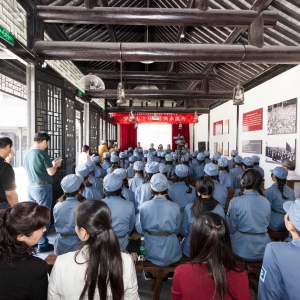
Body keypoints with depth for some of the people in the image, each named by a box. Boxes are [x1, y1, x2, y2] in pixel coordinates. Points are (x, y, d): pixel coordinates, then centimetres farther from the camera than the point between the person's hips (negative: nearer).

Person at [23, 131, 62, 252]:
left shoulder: (27, 154, 6)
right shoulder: (42, 153, -16)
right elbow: (51, 172, -15)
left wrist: (51, 164, 18)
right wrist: (55, 165, 4)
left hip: (31, 187, 8)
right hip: (43, 187, -8)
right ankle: (42, 244, 10)